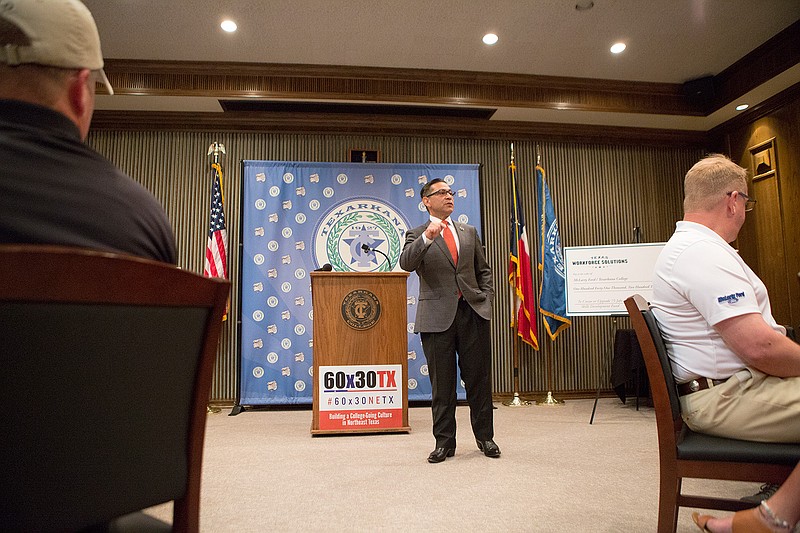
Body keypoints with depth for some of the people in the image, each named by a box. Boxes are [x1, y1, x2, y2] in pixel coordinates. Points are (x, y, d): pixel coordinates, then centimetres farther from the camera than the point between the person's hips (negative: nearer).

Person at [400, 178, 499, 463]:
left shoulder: (469, 233, 16)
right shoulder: (417, 234, 4)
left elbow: (484, 270, 21)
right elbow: (406, 263, -16)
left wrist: (487, 297, 7)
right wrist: (426, 237, -30)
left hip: (473, 312, 3)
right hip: (438, 317, -3)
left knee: (479, 379, 9)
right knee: (442, 383, 6)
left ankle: (485, 437, 24)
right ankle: (444, 442, 18)